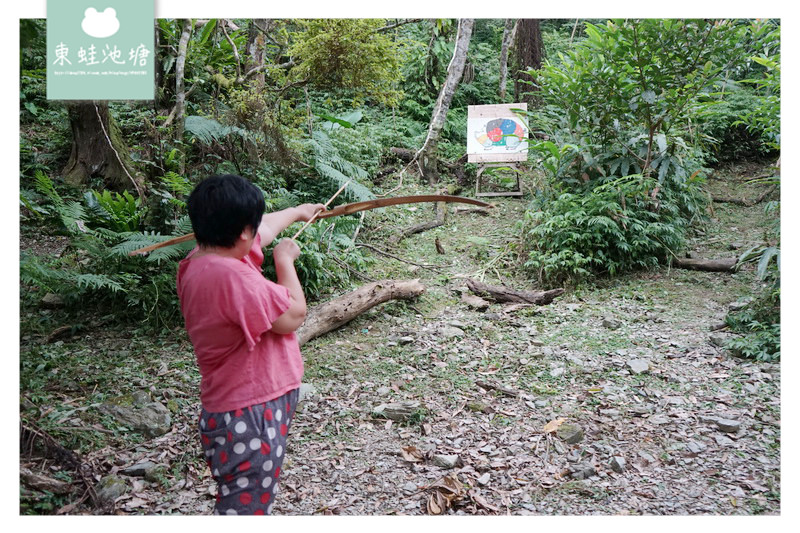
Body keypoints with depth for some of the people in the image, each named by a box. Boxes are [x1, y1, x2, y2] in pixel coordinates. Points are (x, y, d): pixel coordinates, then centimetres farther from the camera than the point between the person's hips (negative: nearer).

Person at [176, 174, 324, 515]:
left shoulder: (202, 262, 2)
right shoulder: (231, 276, -29)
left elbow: (263, 228, 19)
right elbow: (293, 316, -20)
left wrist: (297, 212, 36)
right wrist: (285, 260, -6)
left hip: (240, 412, 10)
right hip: (248, 422, -10)